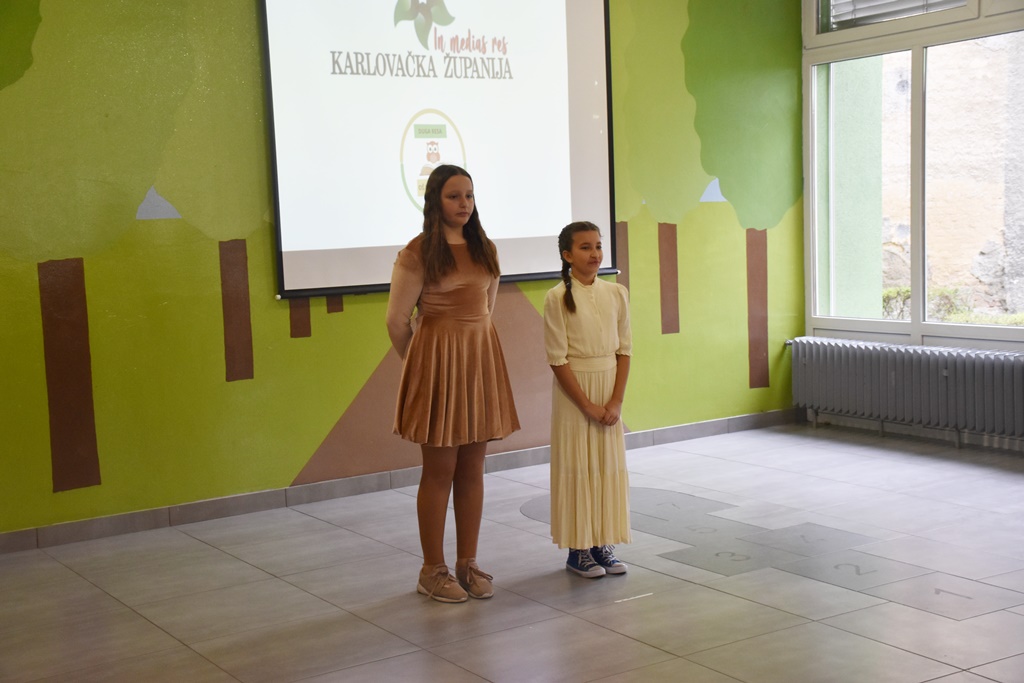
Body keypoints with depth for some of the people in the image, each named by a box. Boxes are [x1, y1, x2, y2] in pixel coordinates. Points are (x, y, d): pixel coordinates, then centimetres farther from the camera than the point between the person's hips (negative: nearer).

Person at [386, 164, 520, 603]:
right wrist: (421, 363, 6)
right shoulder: (417, 254, -8)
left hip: (482, 358, 5)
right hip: (437, 361, -5)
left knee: (472, 468, 9)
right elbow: (397, 320, -5)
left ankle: (468, 563, 19)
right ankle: (433, 570, 13)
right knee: (439, 470, 1)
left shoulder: (485, 249, 10)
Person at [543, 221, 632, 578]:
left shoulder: (616, 293, 2)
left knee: (610, 464, 8)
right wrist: (587, 405, -13)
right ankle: (578, 549, 12)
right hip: (573, 391, -4)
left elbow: (624, 350, 3)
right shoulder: (558, 297, -10)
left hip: (610, 389, 4)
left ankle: (603, 543, 20)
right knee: (577, 467, 2)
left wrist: (616, 401, -6)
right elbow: (557, 359, -11)